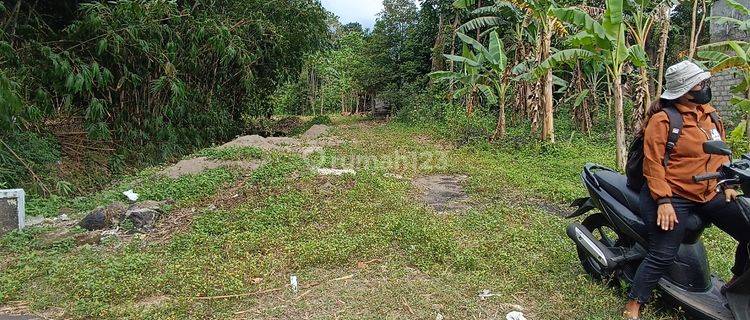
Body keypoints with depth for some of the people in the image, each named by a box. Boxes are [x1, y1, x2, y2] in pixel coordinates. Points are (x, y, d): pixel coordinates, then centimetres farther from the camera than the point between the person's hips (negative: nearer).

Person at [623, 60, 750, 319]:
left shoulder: (708, 113, 11)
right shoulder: (662, 120, -13)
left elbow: (721, 151, 19)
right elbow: (653, 163, -18)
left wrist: (729, 184, 11)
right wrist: (663, 201, -23)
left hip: (709, 195, 8)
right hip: (672, 197, -8)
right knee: (662, 256, -11)